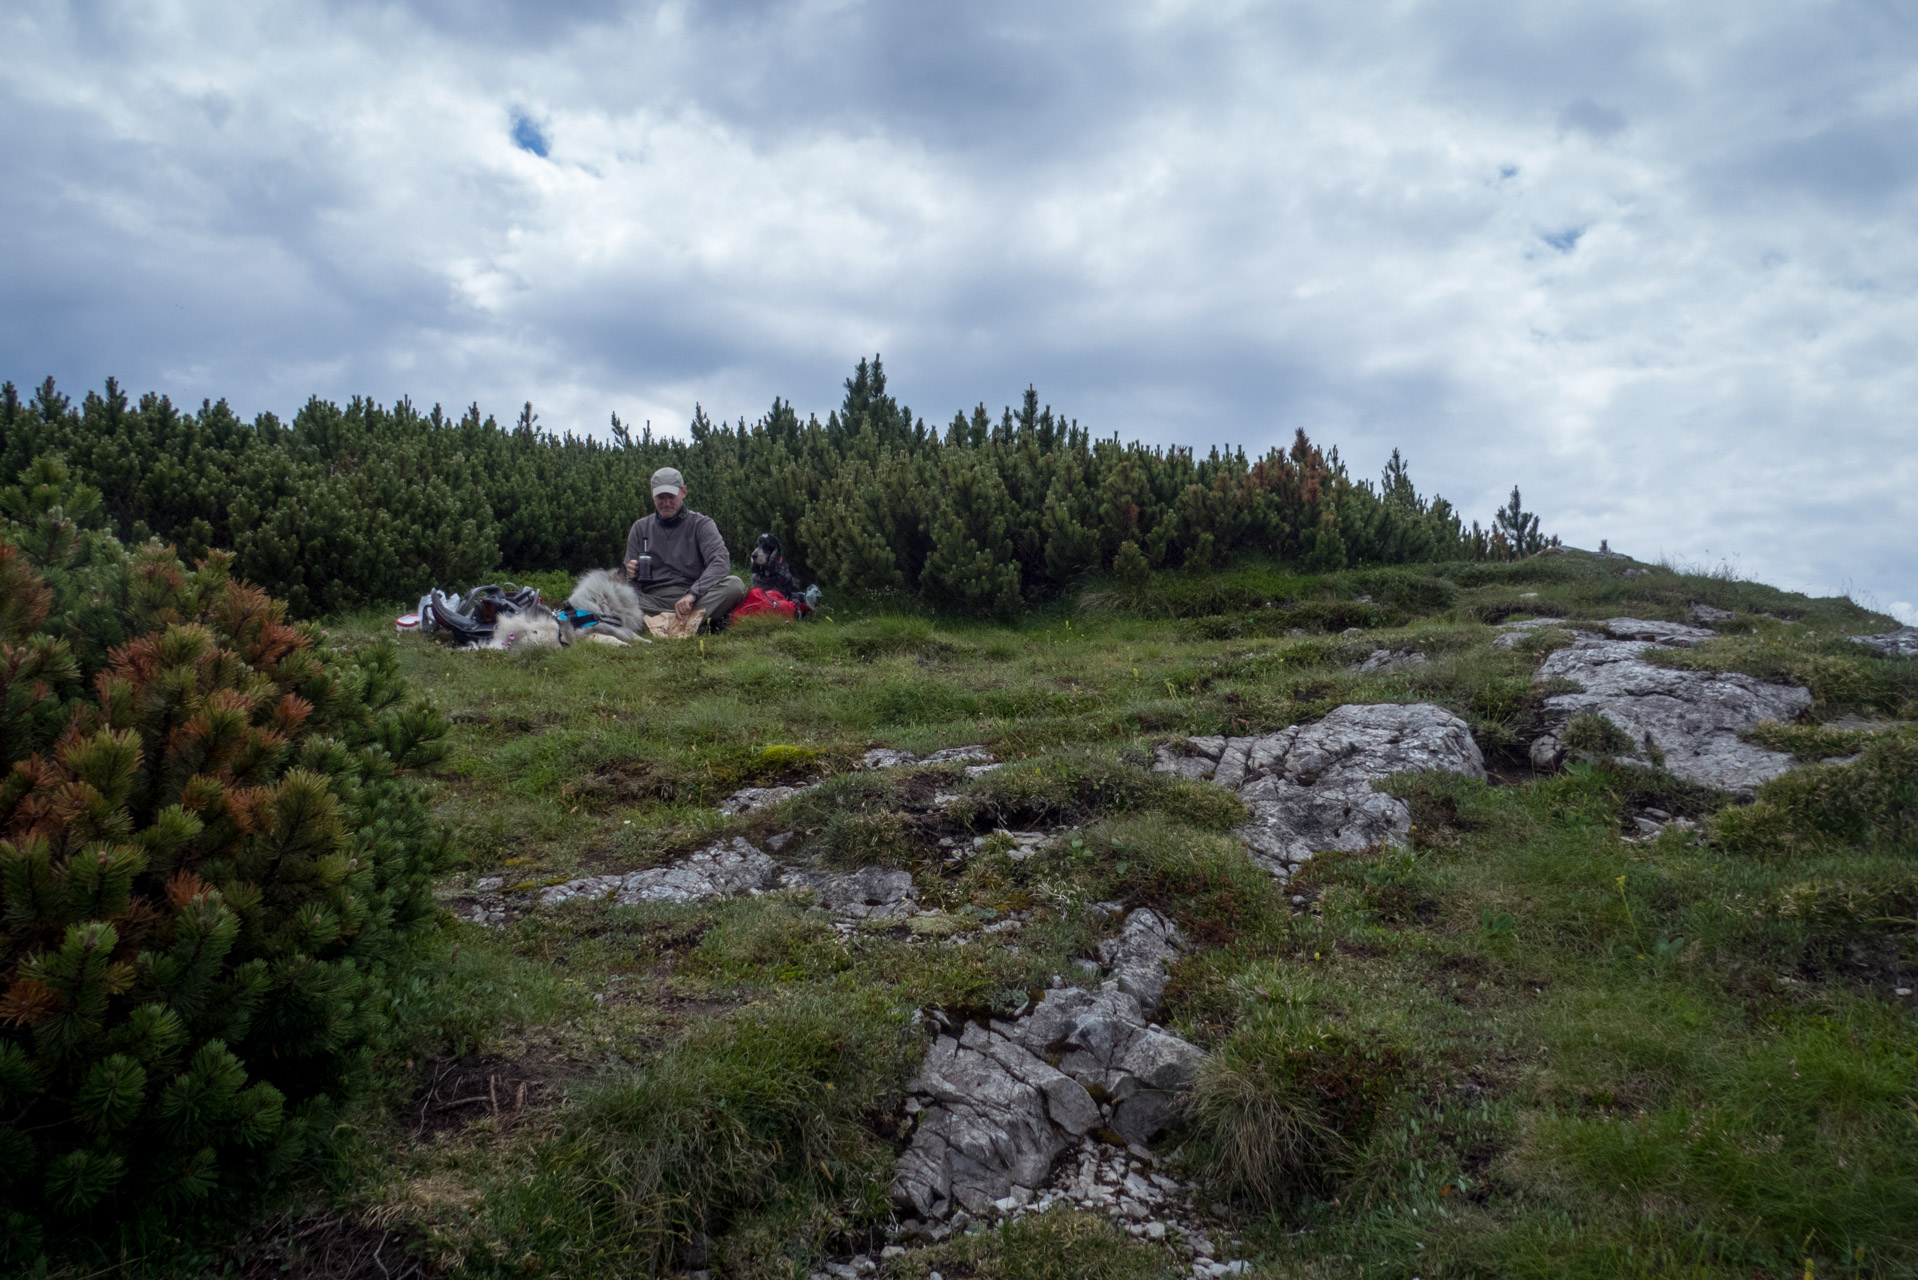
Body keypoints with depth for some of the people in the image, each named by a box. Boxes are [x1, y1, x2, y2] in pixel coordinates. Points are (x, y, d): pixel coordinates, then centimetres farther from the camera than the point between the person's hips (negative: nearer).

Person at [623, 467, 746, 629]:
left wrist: (692, 594, -26)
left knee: (734, 584, -30)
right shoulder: (640, 528, 15)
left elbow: (721, 563, -11)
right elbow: (633, 584, 16)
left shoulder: (701, 524, 6)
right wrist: (632, 576, -10)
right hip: (655, 601, 1)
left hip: (697, 601, -1)